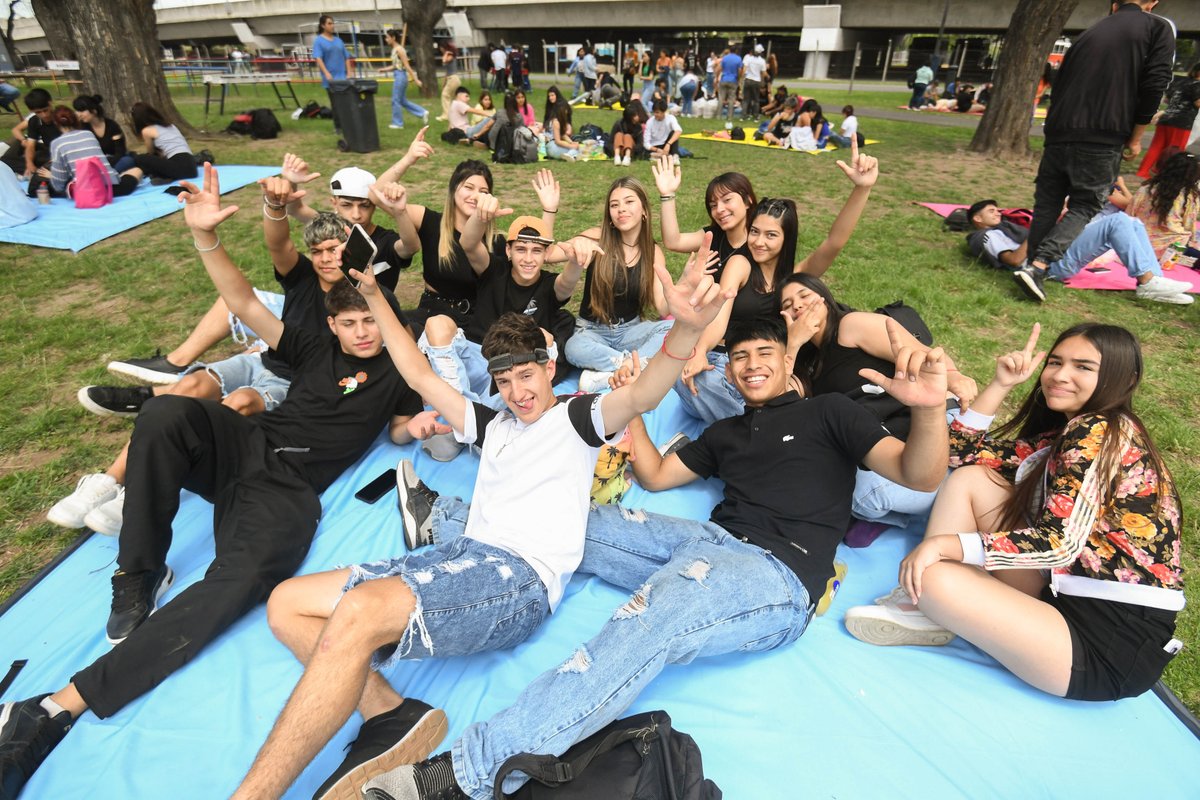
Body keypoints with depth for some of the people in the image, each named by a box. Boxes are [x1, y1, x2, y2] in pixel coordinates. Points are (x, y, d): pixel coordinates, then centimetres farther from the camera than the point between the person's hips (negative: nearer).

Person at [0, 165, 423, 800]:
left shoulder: (398, 372, 15)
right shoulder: (316, 350, 18)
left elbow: (400, 431, 18)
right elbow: (246, 305, 12)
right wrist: (206, 237, -3)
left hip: (288, 488, -3)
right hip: (245, 445, 3)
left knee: (242, 580, -33)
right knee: (166, 414, -30)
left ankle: (62, 705, -31)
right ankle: (137, 576, -14)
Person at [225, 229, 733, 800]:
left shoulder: (578, 416, 9)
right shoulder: (493, 424, 27)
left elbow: (641, 396, -12)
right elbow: (421, 377, 29)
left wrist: (684, 329, -32)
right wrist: (374, 297, 28)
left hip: (523, 578, -8)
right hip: (463, 558, 8)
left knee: (357, 610, -32)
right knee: (288, 603, 0)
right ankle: (385, 712, -14)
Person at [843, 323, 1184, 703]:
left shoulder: (1101, 432, -14)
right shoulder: (1062, 435, 12)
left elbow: (1060, 542, -25)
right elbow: (960, 453, 12)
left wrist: (945, 543, -27)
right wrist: (1001, 384, 5)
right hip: (1058, 592, 9)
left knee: (938, 579, -31)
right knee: (969, 477, 0)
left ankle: (925, 593, 5)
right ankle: (923, 603, -6)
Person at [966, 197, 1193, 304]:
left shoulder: (1001, 229, 31)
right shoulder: (988, 236, 1)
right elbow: (1015, 259, -15)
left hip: (1059, 254, 10)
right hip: (1055, 262, -10)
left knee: (1133, 224, 4)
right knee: (1118, 221, -20)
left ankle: (1154, 280, -10)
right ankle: (1147, 280, -21)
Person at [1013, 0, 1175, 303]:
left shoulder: (1089, 32, 20)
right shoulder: (1158, 28, 7)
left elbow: (1059, 85, 20)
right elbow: (1154, 86, -3)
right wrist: (1135, 138, 5)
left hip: (1059, 134, 4)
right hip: (1102, 140, -3)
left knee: (1047, 205, 9)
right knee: (1084, 207, 3)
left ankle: (1034, 265, 3)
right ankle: (1038, 267, -17)